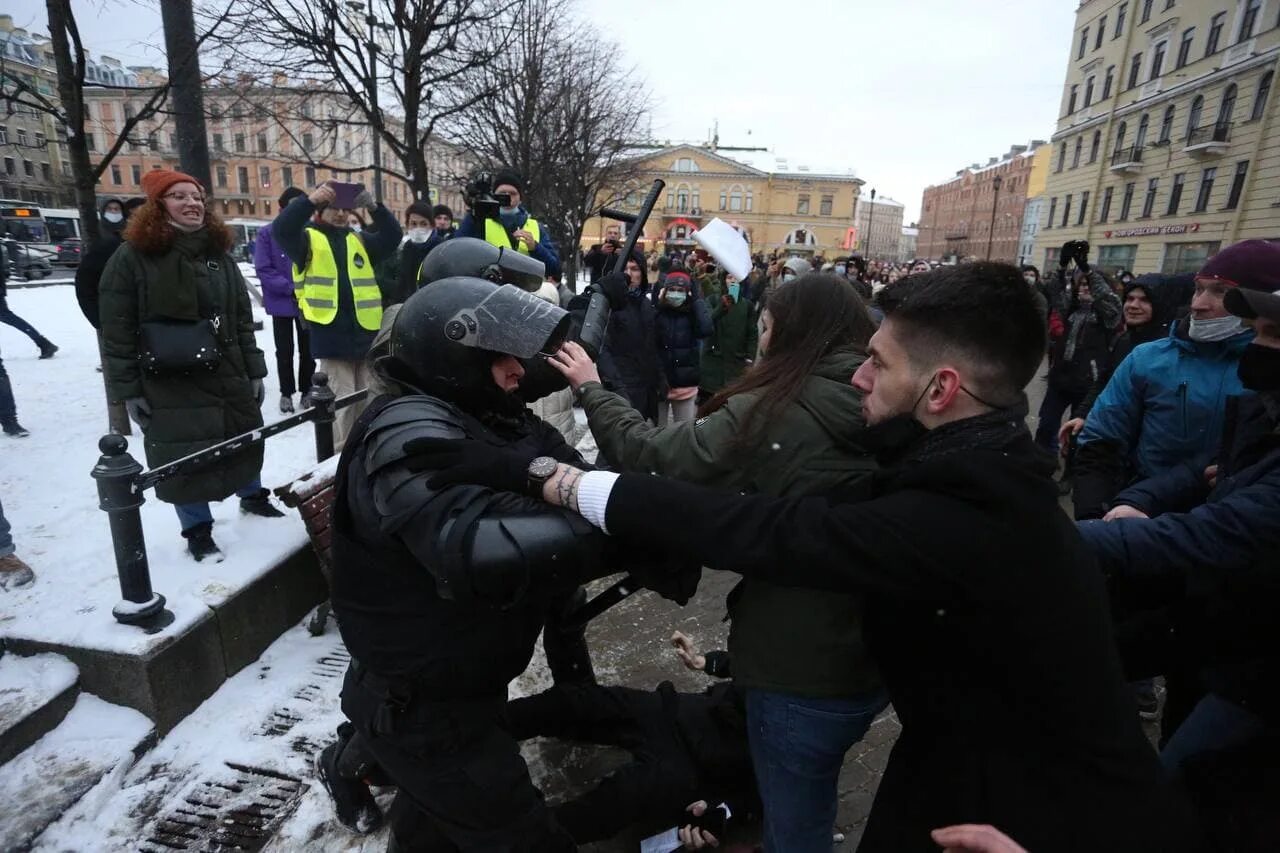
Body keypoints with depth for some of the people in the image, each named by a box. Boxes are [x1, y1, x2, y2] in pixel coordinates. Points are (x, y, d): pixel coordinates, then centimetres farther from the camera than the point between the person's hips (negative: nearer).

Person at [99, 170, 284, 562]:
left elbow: (242, 319, 8)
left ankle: (252, 496, 41)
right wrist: (128, 390, -9)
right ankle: (198, 530, 22)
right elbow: (117, 331, -7)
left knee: (244, 440, 16)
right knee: (184, 456, 5)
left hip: (227, 372, 4)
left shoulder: (220, 254, 7)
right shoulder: (132, 257, -7)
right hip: (168, 382, -4)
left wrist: (255, 370, 6)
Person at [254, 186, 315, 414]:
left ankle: (307, 390, 26)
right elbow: (263, 270, -10)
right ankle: (286, 392, 25)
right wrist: (291, 288, -18)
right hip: (281, 303, -1)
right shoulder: (267, 234, -7)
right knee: (284, 351, 11)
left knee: (308, 349, 11)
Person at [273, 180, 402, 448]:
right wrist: (310, 200, -26)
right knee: (342, 401, 0)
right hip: (331, 333, -4)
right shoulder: (308, 238, 5)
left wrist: (374, 207, -11)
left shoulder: (359, 241, 17)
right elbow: (281, 230, -15)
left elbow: (392, 236, 4)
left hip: (365, 331, 4)